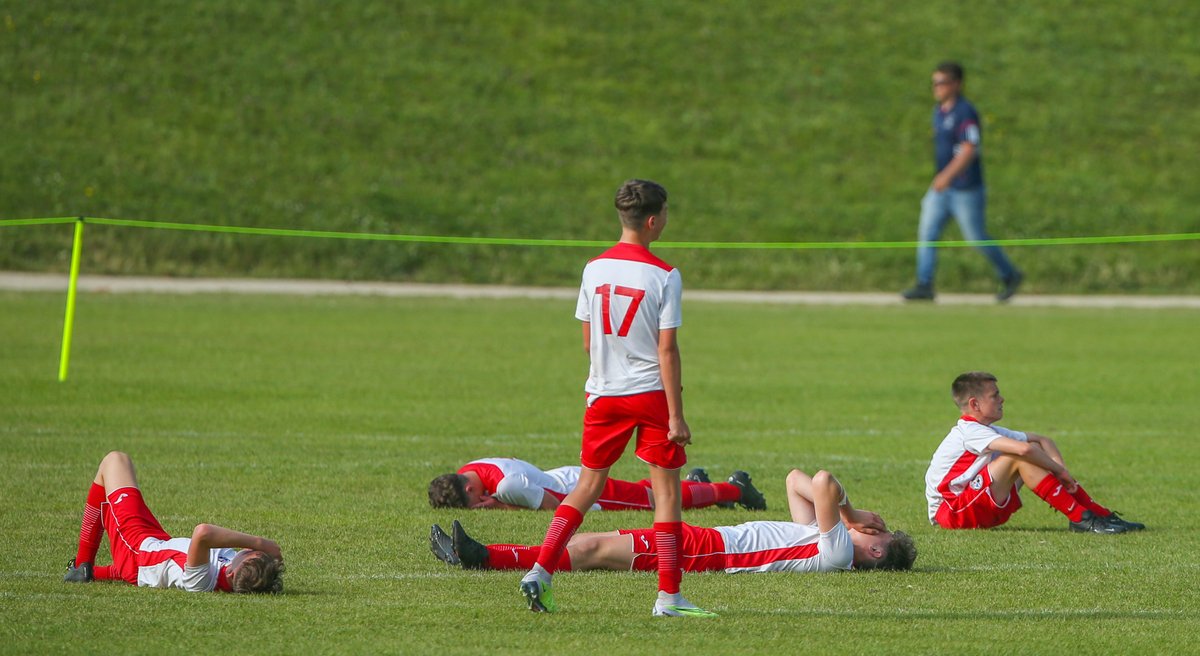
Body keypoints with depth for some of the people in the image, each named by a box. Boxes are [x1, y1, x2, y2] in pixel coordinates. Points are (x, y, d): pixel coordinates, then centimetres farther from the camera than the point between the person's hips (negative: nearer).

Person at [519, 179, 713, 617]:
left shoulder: (594, 269, 3)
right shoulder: (664, 277, -11)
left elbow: (588, 341, 9)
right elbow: (667, 349, -12)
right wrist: (675, 414, -10)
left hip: (604, 393, 4)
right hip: (651, 392, -4)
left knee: (589, 484, 14)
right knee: (666, 488, 3)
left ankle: (540, 571, 2)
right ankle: (668, 597, 1)